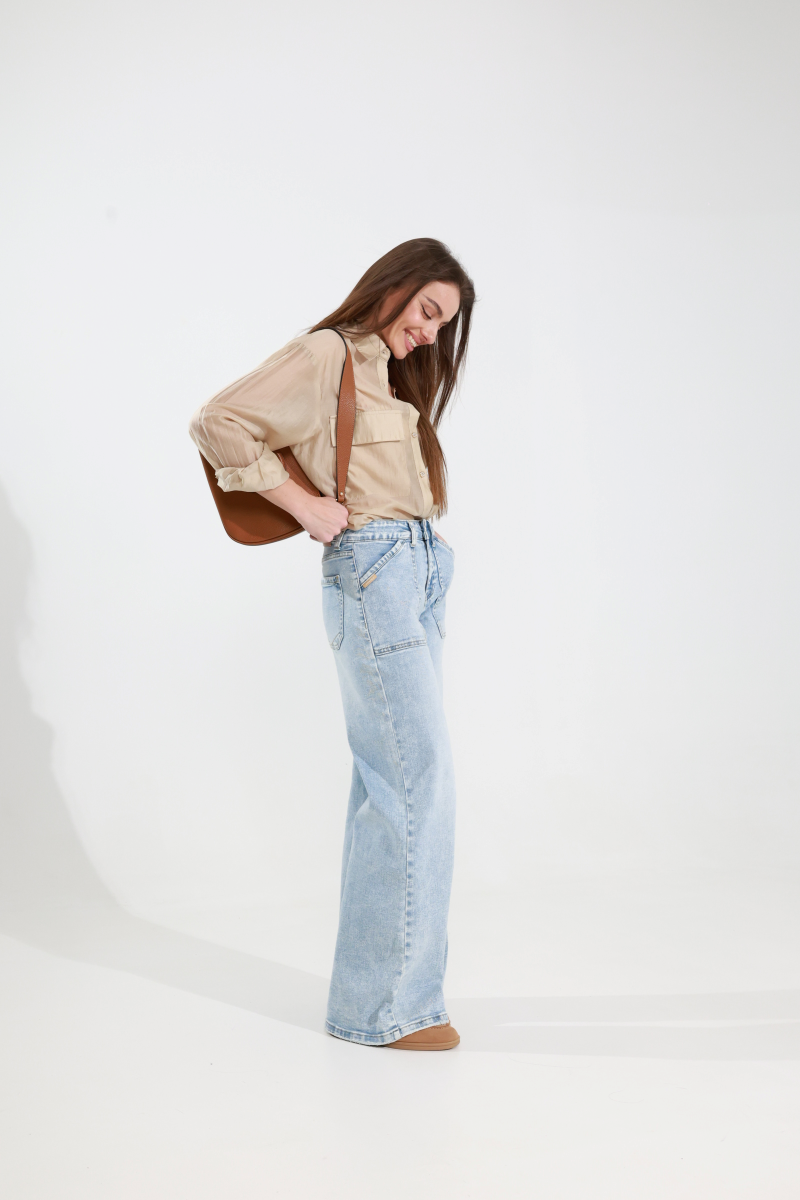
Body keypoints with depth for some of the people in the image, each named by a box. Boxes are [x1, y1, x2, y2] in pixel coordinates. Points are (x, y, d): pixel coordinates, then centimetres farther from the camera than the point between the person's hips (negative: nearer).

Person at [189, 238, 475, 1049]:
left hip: (420, 573, 9)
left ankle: (372, 984, 17)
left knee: (389, 784, 9)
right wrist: (303, 504, -12)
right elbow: (218, 422, -13)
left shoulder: (390, 374, 23)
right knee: (418, 781, -12)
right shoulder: (327, 355, -4)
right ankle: (387, 1003, -3)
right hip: (373, 574, -9)